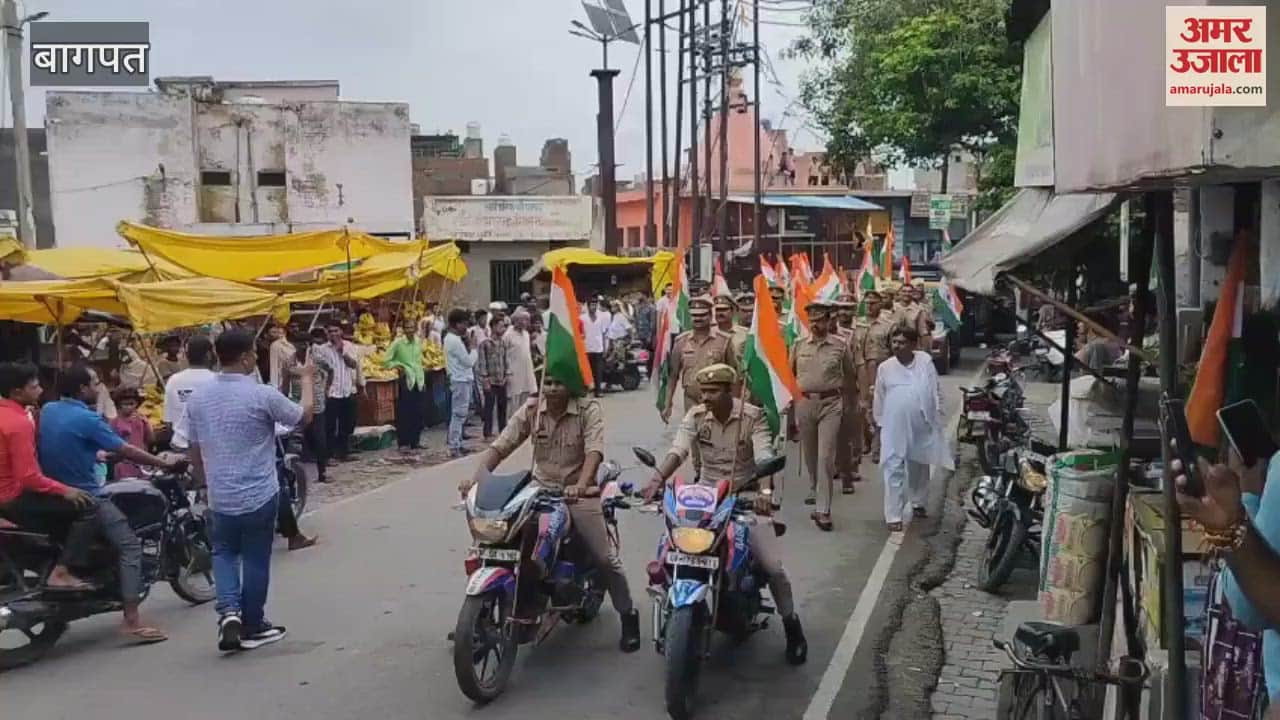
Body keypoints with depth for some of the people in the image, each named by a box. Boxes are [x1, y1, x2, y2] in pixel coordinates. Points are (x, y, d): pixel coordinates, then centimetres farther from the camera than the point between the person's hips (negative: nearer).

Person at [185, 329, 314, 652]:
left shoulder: (198, 397, 0)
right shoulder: (261, 395, -16)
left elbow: (194, 452, 8)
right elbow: (304, 416, -2)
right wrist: (308, 378, 13)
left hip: (219, 496, 4)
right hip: (259, 495, -4)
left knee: (224, 553, 21)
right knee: (255, 559, 9)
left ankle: (229, 612, 2)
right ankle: (252, 627, 19)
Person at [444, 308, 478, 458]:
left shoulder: (450, 338, 13)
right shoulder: (455, 341, -18)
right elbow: (469, 361, -16)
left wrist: (468, 348, 3)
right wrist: (473, 348, -2)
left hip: (461, 379, 10)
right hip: (461, 380, -10)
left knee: (458, 414, 14)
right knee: (459, 414, -7)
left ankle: (457, 445, 21)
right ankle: (454, 448, -5)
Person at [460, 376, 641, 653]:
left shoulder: (589, 410, -10)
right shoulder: (530, 410, -1)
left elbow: (594, 451, -25)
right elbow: (500, 446, -7)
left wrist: (581, 485, -43)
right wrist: (476, 476, -24)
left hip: (579, 493, -3)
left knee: (605, 558, -9)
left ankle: (629, 616, 12)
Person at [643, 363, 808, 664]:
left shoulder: (752, 416, -10)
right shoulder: (695, 416, -2)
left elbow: (764, 457, -23)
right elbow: (677, 450, -16)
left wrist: (765, 492, -42)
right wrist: (657, 479, -35)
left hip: (745, 494, -2)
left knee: (772, 566, -11)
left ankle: (792, 625, 13)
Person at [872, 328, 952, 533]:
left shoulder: (925, 361, -2)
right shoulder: (885, 368, -3)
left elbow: (936, 389, 5)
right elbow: (879, 398, 5)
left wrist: (937, 413, 4)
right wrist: (879, 422, 9)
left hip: (923, 425, 2)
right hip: (895, 426, -2)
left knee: (919, 466, 20)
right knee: (894, 469, -8)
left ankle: (918, 503, 41)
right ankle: (893, 516, -5)